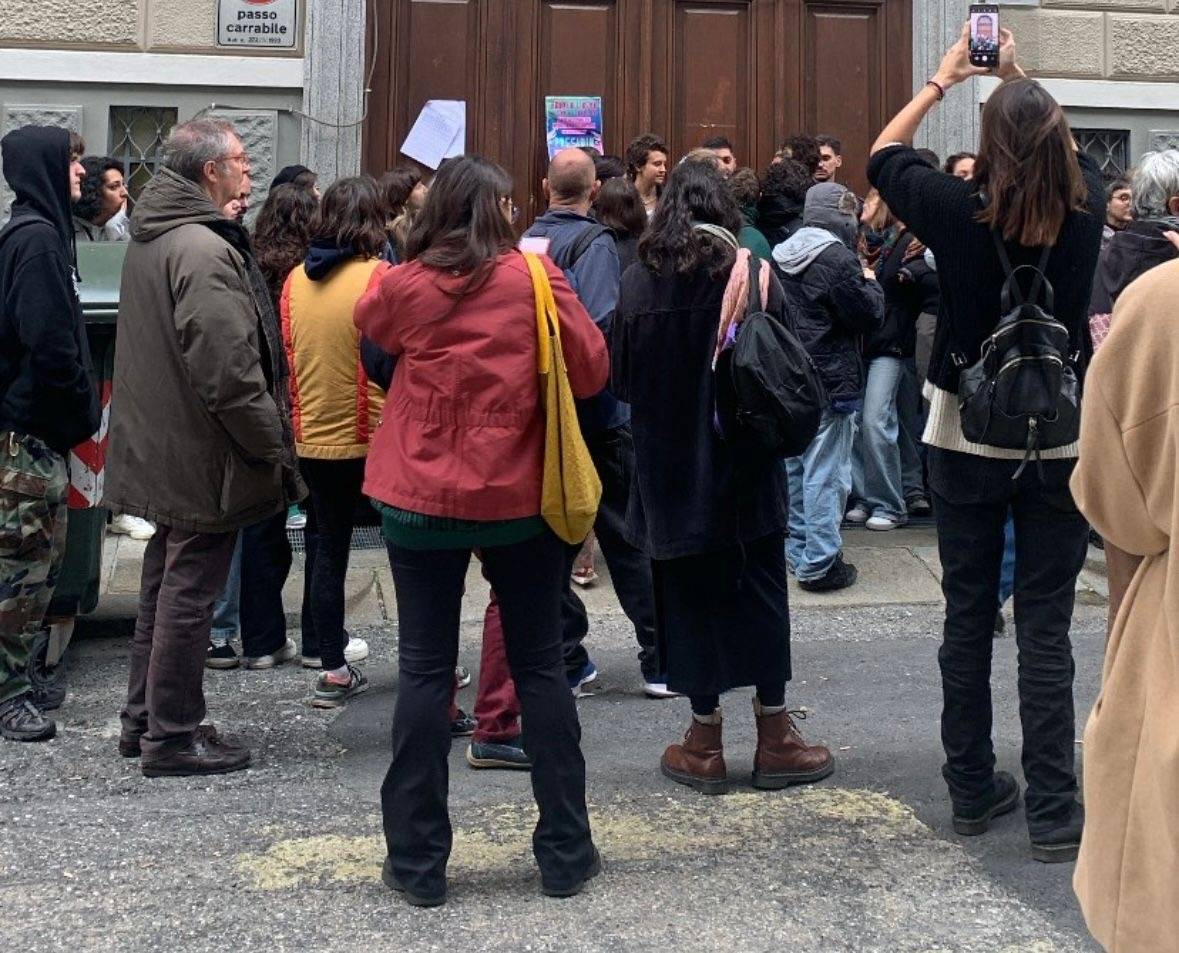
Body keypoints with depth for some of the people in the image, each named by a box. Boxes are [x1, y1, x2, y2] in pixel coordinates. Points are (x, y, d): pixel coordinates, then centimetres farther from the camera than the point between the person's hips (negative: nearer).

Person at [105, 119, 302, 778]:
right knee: (189, 595, -1)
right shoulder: (205, 252, -21)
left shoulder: (152, 238, 12)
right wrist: (273, 445, -17)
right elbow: (227, 370, -26)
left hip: (163, 450, 10)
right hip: (206, 457, -10)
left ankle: (145, 721, 29)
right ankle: (172, 737, 9)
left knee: (165, 587, 19)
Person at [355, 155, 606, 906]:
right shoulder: (535, 276, -6)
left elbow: (368, 324, 18)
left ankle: (419, 861, 10)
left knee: (425, 672, 6)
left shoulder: (404, 286, -4)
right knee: (540, 667, 10)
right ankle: (566, 852, 16)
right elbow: (593, 370, -4)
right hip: (520, 498, 0)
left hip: (422, 500, 0)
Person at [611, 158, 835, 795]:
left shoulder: (639, 282, -6)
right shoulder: (753, 275, -8)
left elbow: (619, 378, 0)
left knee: (689, 597, 8)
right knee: (760, 592, 10)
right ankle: (774, 736, 16)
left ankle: (705, 743, 13)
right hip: (745, 468, 0)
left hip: (668, 470, 1)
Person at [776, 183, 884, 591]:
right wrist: (871, 283, 6)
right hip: (830, 382, -8)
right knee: (825, 473, -4)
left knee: (794, 466, 16)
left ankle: (798, 550, 25)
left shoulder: (783, 256, 8)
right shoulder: (837, 259, -17)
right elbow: (869, 316, -14)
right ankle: (820, 564, -2)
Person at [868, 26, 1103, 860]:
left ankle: (972, 790, 21)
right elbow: (1074, 155, 17)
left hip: (968, 440, 0)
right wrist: (1019, 78, 25)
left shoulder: (959, 213, -12)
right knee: (1046, 629, 2)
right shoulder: (1084, 211, -8)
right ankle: (1055, 815, 5)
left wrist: (944, 78, 17)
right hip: (1060, 441, 0)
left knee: (968, 618, 11)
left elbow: (884, 155, 8)